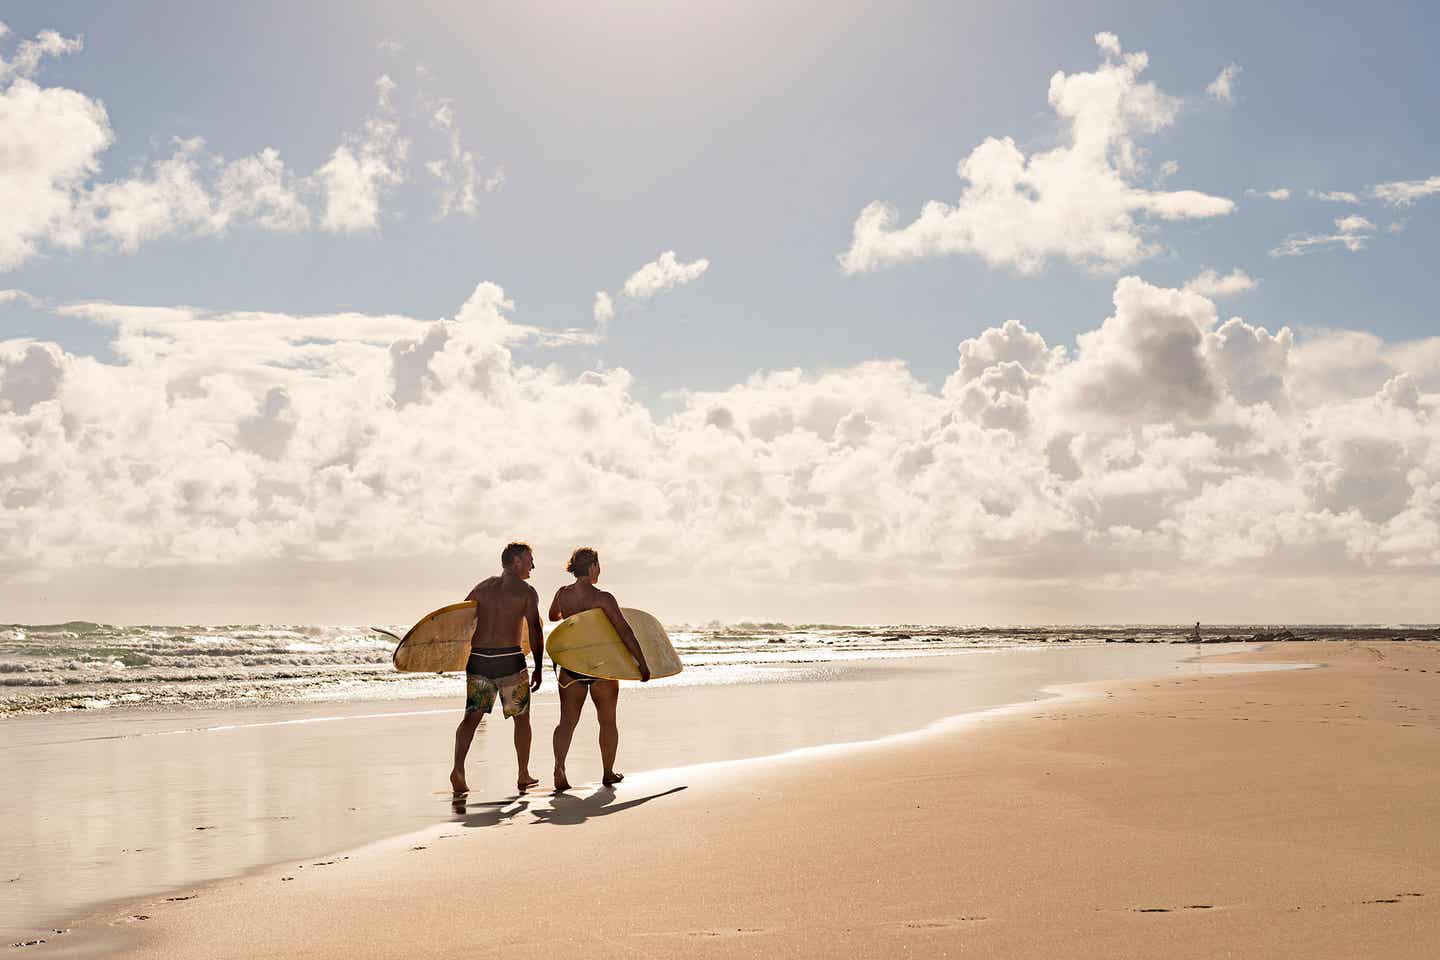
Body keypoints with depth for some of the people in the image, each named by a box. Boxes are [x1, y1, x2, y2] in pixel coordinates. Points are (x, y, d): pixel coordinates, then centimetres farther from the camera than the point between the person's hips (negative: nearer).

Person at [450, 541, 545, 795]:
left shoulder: (481, 588, 15)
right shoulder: (526, 592, 0)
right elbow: (535, 631, -9)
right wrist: (538, 668, -4)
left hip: (478, 660, 4)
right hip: (510, 660, -3)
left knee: (472, 717, 4)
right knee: (521, 717, 14)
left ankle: (458, 769, -18)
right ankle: (523, 776, 19)